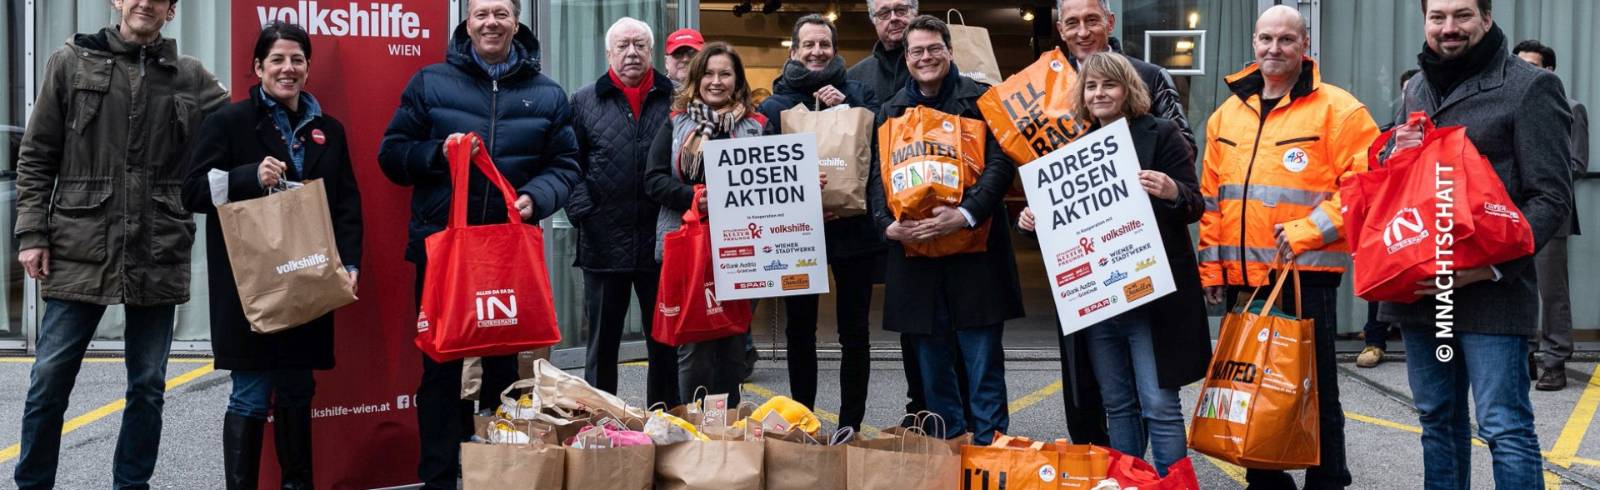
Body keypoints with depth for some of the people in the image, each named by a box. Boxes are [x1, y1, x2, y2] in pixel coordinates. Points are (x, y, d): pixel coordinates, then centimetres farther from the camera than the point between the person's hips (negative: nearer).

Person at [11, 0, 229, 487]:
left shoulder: (191, 77, 7)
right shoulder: (70, 63, 5)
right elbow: (36, 159, 5)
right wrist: (32, 234, -2)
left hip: (158, 259, 1)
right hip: (79, 252, -1)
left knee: (148, 387, 8)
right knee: (49, 383, 3)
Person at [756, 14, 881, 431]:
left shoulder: (858, 94, 8)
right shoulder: (774, 104, 7)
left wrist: (846, 110, -10)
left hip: (852, 225, 0)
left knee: (854, 331, 5)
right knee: (800, 331, 7)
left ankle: (851, 425, 12)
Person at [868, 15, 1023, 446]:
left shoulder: (980, 100, 1)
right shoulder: (891, 111, 13)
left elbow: (1001, 163, -8)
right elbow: (877, 176, 9)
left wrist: (968, 214, -22)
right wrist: (886, 223, -11)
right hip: (914, 247, 4)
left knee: (983, 359, -1)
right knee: (932, 364, 9)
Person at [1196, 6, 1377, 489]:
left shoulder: (1336, 109, -5)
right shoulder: (1227, 114, 12)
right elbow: (1211, 198, 15)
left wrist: (1308, 230, -18)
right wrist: (1211, 268, 10)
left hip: (1306, 273, -6)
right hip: (1241, 276, 6)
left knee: (1314, 390, 2)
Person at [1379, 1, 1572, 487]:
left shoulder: (1529, 87, -3)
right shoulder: (1416, 89, 16)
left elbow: (1551, 198, -8)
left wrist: (1490, 267, -18)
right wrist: (1399, 153, 2)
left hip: (1490, 290, -6)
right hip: (1418, 287, 6)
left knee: (1503, 426, -7)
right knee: (1438, 419, 12)